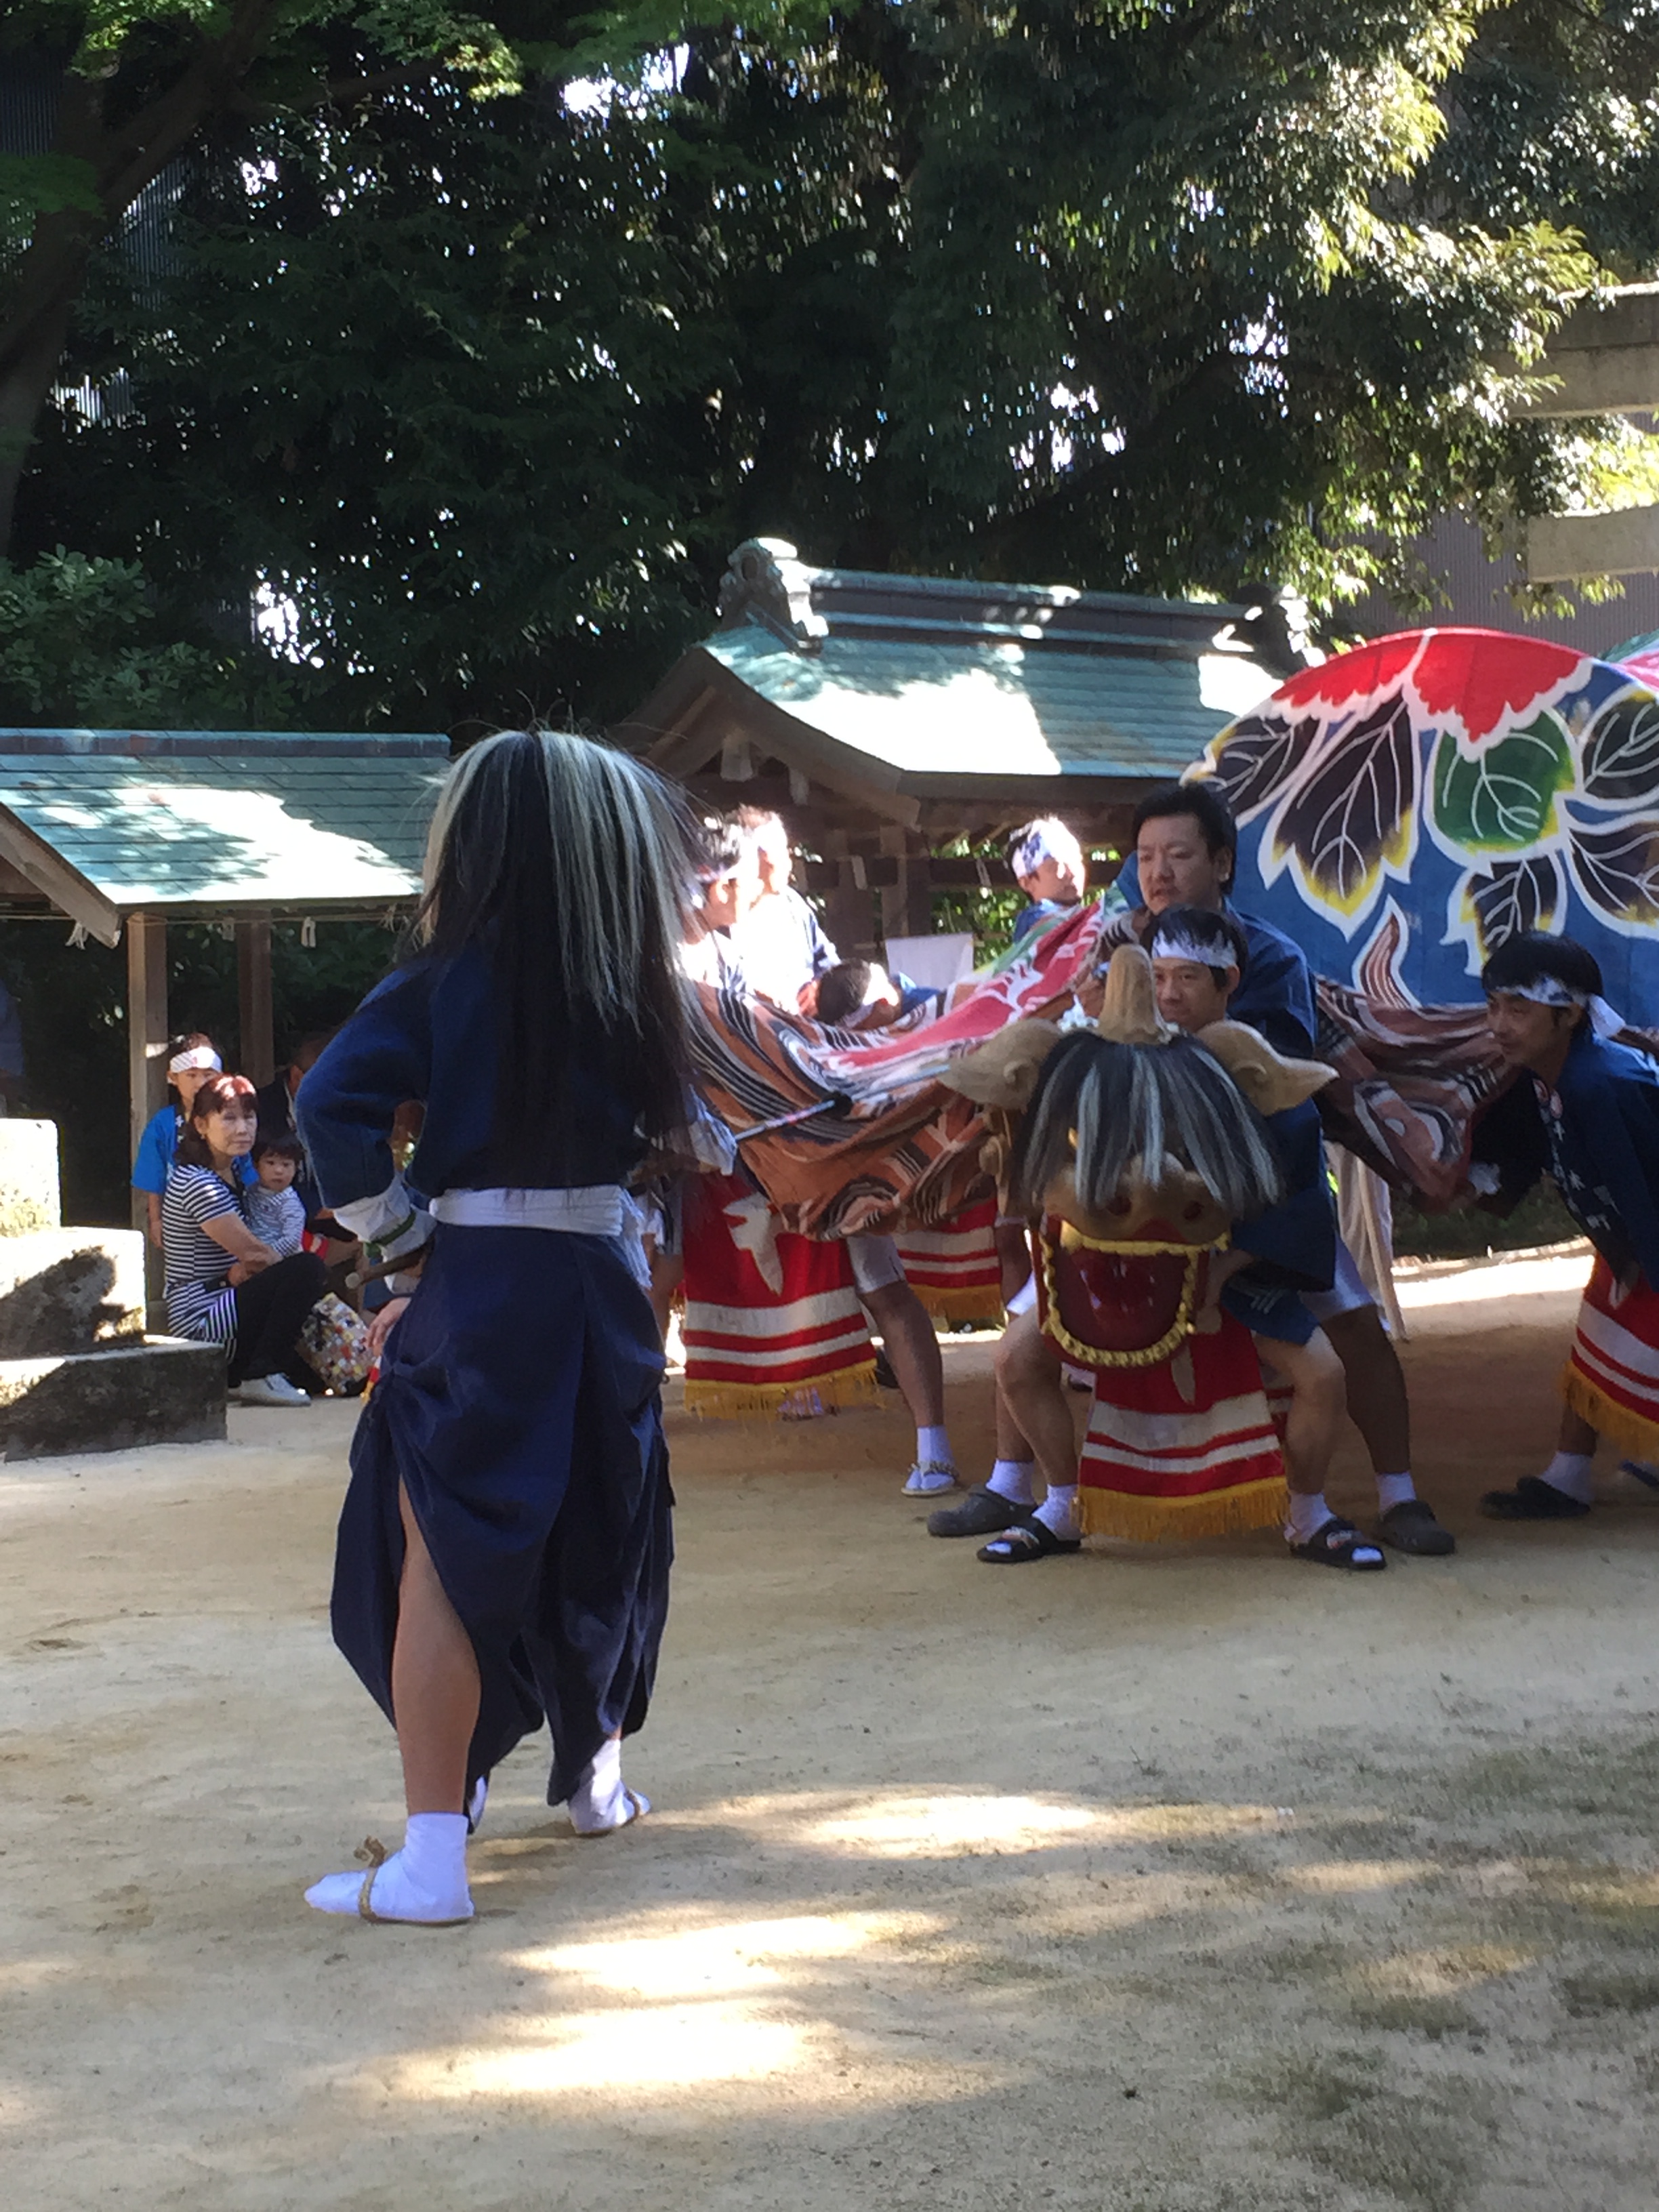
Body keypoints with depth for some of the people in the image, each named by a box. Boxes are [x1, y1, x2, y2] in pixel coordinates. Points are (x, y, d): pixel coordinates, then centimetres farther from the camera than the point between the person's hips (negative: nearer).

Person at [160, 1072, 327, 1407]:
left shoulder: (233, 1172, 13)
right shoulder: (197, 1183, -17)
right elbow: (252, 1251, -17)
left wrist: (243, 1269, -11)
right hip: (202, 1322, -10)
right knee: (307, 1269, -20)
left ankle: (234, 1376, 16)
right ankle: (263, 1376, -16)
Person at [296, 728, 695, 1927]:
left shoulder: (448, 979, -8)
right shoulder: (638, 988, 1)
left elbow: (334, 1103, -17)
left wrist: (390, 1224, -6)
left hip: (477, 1289, -4)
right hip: (607, 1282, 4)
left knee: (444, 1555, -1)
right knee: (600, 1535, 21)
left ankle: (433, 1851, -7)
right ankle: (598, 1773, 39)